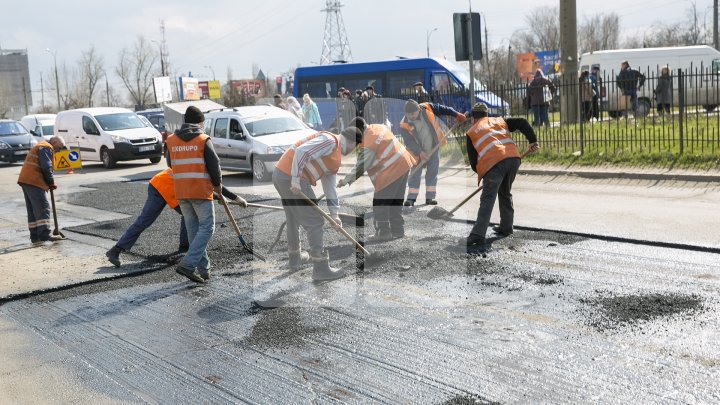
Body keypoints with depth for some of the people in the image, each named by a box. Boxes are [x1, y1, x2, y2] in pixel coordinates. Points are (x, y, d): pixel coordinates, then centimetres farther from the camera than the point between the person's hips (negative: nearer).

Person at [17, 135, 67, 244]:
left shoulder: (40, 146, 27)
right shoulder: (46, 147, -6)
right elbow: (46, 167, -17)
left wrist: (49, 182, 13)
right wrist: (52, 182, -6)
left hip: (26, 181, 10)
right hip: (33, 181, -10)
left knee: (32, 210, 10)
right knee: (43, 208, -11)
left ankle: (35, 236, 10)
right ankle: (44, 234, -16)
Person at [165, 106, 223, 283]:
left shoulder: (171, 140, 7)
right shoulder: (203, 140, -7)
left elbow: (171, 164, 14)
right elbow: (214, 165, -6)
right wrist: (218, 184, 11)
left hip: (180, 192, 5)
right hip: (201, 191, -5)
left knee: (193, 229, 12)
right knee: (206, 228, 1)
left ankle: (204, 269, 15)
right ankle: (188, 264, -12)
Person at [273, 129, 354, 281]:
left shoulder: (334, 160, 22)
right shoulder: (330, 141, -8)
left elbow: (330, 187, 24)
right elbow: (301, 152, -21)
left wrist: (334, 214, 21)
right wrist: (295, 180, -23)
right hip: (291, 178, -10)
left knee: (294, 218, 26)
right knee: (315, 222, -3)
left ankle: (295, 258, 43)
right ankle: (321, 269, 1)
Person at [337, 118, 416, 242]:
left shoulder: (369, 145, -22)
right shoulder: (378, 127, 4)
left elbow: (360, 167, -17)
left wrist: (345, 180, -8)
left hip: (391, 171, -10)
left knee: (380, 203, 1)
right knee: (396, 202, 18)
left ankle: (383, 232, 5)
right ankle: (397, 230, 25)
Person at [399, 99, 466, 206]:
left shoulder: (427, 108, -11)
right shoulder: (404, 125, -17)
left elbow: (441, 109, 2)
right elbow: (409, 142, -22)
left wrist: (456, 114, 1)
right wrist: (419, 152, -33)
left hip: (434, 148, 2)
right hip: (418, 152, -2)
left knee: (432, 172, 4)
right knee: (415, 173, -2)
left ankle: (430, 197, 10)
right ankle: (411, 198, 2)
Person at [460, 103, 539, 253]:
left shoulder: (471, 132, 18)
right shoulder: (500, 121, 28)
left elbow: (472, 159, 14)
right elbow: (522, 123, 17)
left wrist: (479, 172, 28)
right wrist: (533, 141, 16)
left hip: (493, 163, -5)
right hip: (513, 158, 5)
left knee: (487, 200, -12)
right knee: (505, 194, 27)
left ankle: (477, 239, -22)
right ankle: (506, 227, 34)